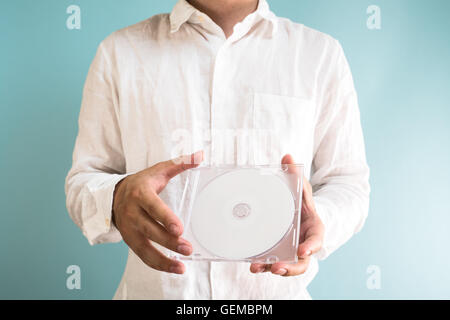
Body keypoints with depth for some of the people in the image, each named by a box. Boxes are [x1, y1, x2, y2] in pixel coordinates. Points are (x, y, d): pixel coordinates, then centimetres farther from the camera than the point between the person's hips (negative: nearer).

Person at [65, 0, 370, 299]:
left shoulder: (323, 53, -1)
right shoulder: (119, 51, -1)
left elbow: (349, 181, 1)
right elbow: (84, 179, 0)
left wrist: (318, 220, -21)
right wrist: (115, 199, -23)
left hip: (274, 290, 1)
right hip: (154, 289, 0)